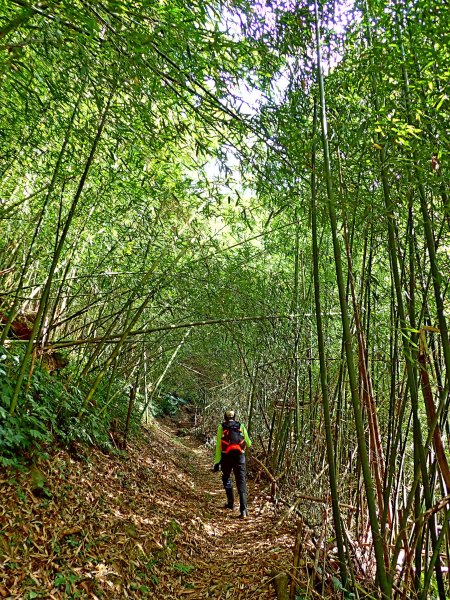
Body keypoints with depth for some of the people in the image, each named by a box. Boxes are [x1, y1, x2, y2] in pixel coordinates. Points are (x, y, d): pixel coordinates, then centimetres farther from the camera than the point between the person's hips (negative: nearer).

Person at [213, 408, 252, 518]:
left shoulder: (221, 427, 4)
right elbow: (248, 444, 11)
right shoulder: (241, 426, 7)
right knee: (241, 482, 0)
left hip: (226, 457, 0)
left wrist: (217, 462, -4)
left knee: (226, 479, 25)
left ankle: (231, 503, 30)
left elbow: (218, 446, -4)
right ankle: (243, 509, -12)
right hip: (239, 457, 0)